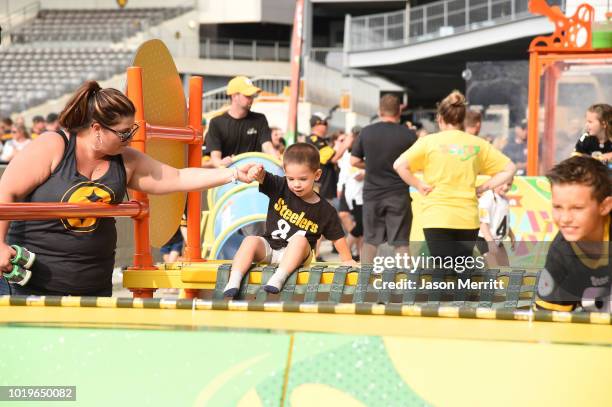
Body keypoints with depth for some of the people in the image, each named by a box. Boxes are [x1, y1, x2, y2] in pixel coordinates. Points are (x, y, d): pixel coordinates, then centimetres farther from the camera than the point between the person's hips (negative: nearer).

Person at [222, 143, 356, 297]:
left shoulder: (325, 211, -4)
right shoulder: (280, 187, -1)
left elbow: (337, 237, 6)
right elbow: (263, 177, -19)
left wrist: (347, 260, 3)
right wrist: (257, 172, -42)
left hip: (295, 255, -2)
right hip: (268, 247, 2)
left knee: (300, 239, -33)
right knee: (250, 241, -27)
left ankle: (278, 278, -46)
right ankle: (234, 281, -39)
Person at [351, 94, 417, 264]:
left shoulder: (366, 132, -2)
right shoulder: (408, 135, -7)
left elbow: (354, 161, 1)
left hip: (372, 193, 2)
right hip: (399, 193, -2)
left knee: (370, 240, 12)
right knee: (401, 242, 2)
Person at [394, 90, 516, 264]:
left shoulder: (429, 141, -1)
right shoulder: (477, 144, 6)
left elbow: (399, 165, -13)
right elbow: (509, 169, 8)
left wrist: (419, 185, -2)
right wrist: (482, 188, 7)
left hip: (437, 218, -3)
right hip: (468, 219, 3)